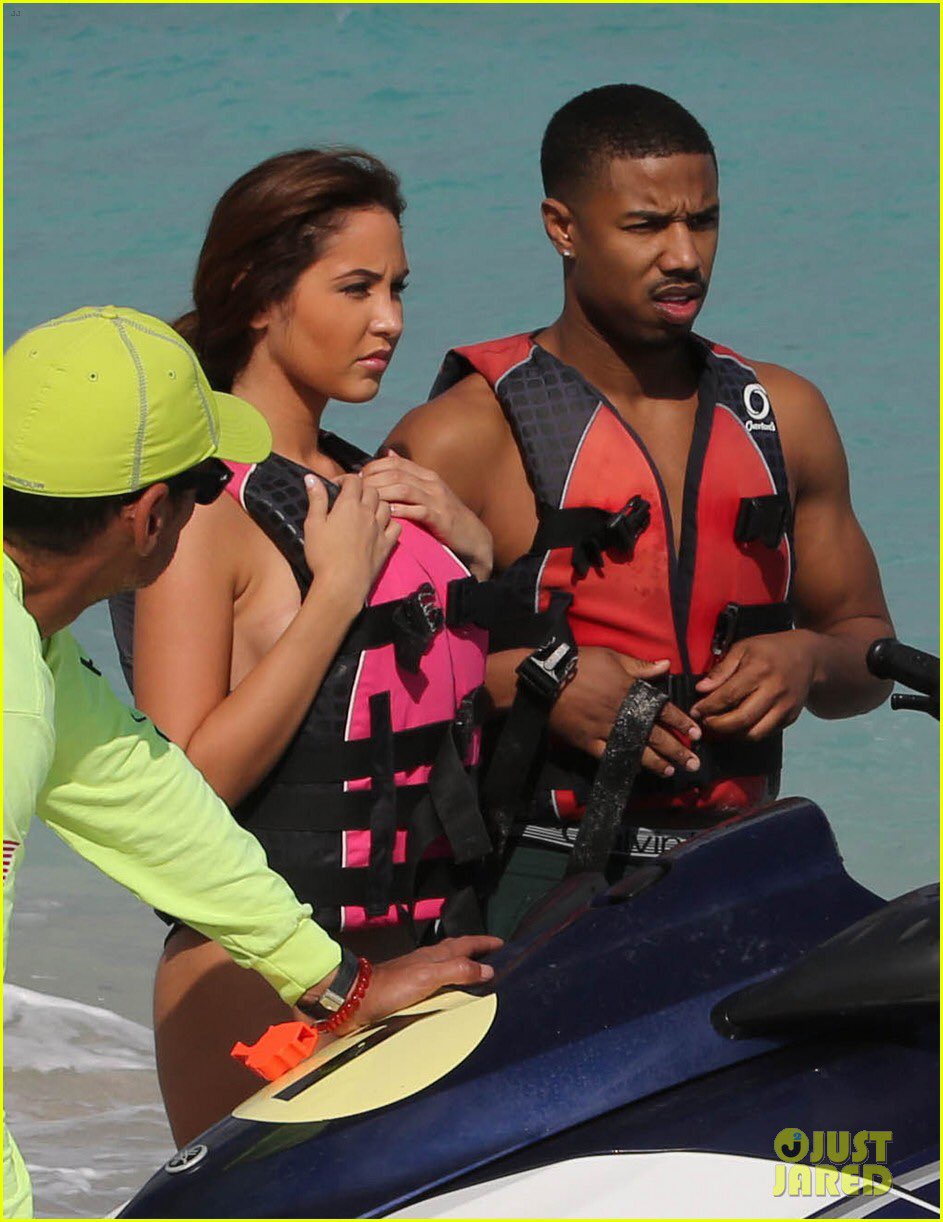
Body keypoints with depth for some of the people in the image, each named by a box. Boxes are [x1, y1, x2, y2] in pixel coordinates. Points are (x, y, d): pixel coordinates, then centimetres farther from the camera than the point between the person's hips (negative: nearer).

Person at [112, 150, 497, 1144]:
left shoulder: (364, 483, 13)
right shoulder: (206, 502, -11)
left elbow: (473, 720, 20)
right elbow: (187, 783, -20)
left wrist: (473, 554, 5)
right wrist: (338, 588, -16)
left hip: (426, 958, 8)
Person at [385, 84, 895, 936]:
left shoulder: (785, 416, 16)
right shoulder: (467, 435, 0)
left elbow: (867, 643, 24)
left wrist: (810, 660, 1)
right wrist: (531, 679, -16)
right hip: (533, 889, -4)